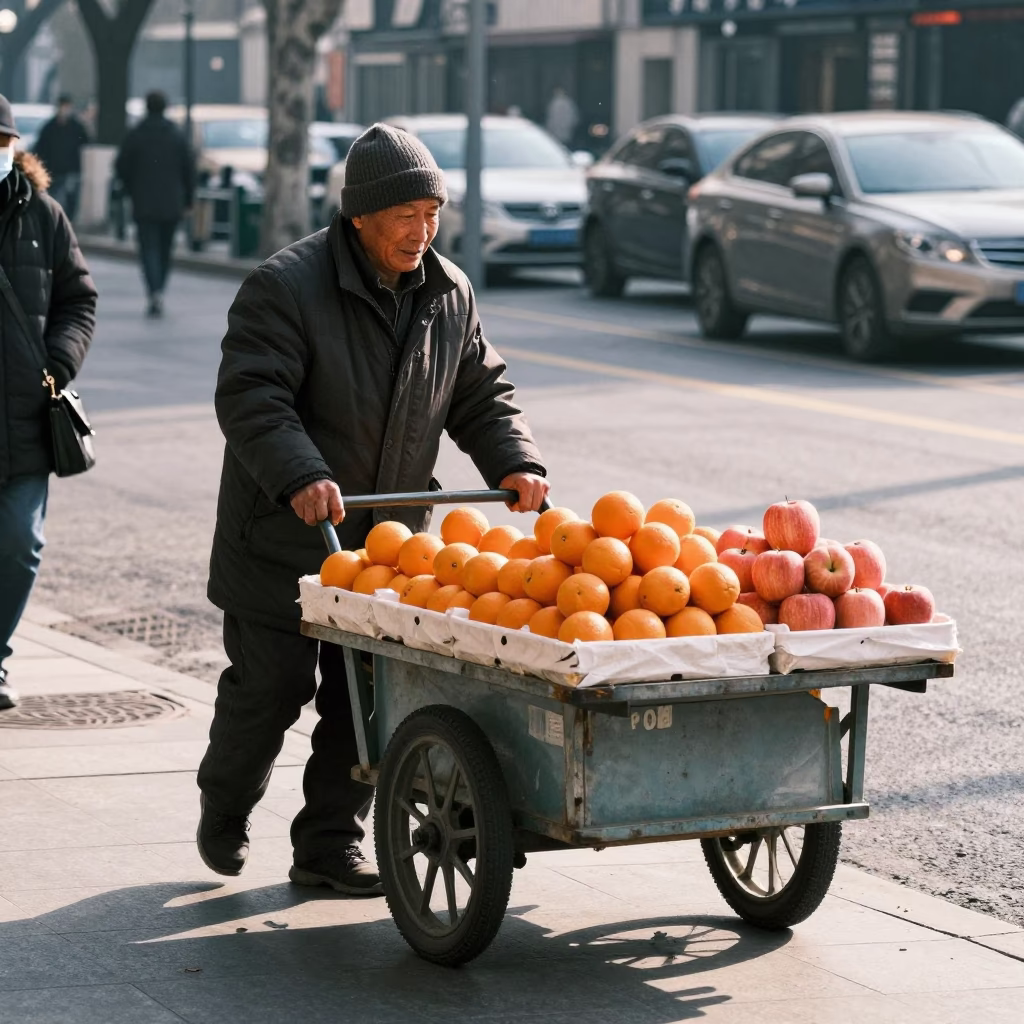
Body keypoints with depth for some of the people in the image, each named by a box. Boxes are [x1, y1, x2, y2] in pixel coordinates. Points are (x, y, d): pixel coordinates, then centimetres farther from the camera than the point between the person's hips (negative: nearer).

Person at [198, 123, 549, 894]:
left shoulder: (449, 294, 5)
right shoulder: (285, 286, -15)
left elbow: (480, 395, 12)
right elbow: (251, 397, -21)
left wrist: (514, 463, -6)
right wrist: (300, 477, -36)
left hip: (387, 541, 5)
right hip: (284, 535, -5)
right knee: (271, 684, 1)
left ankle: (330, 845, 15)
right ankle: (224, 808, 28)